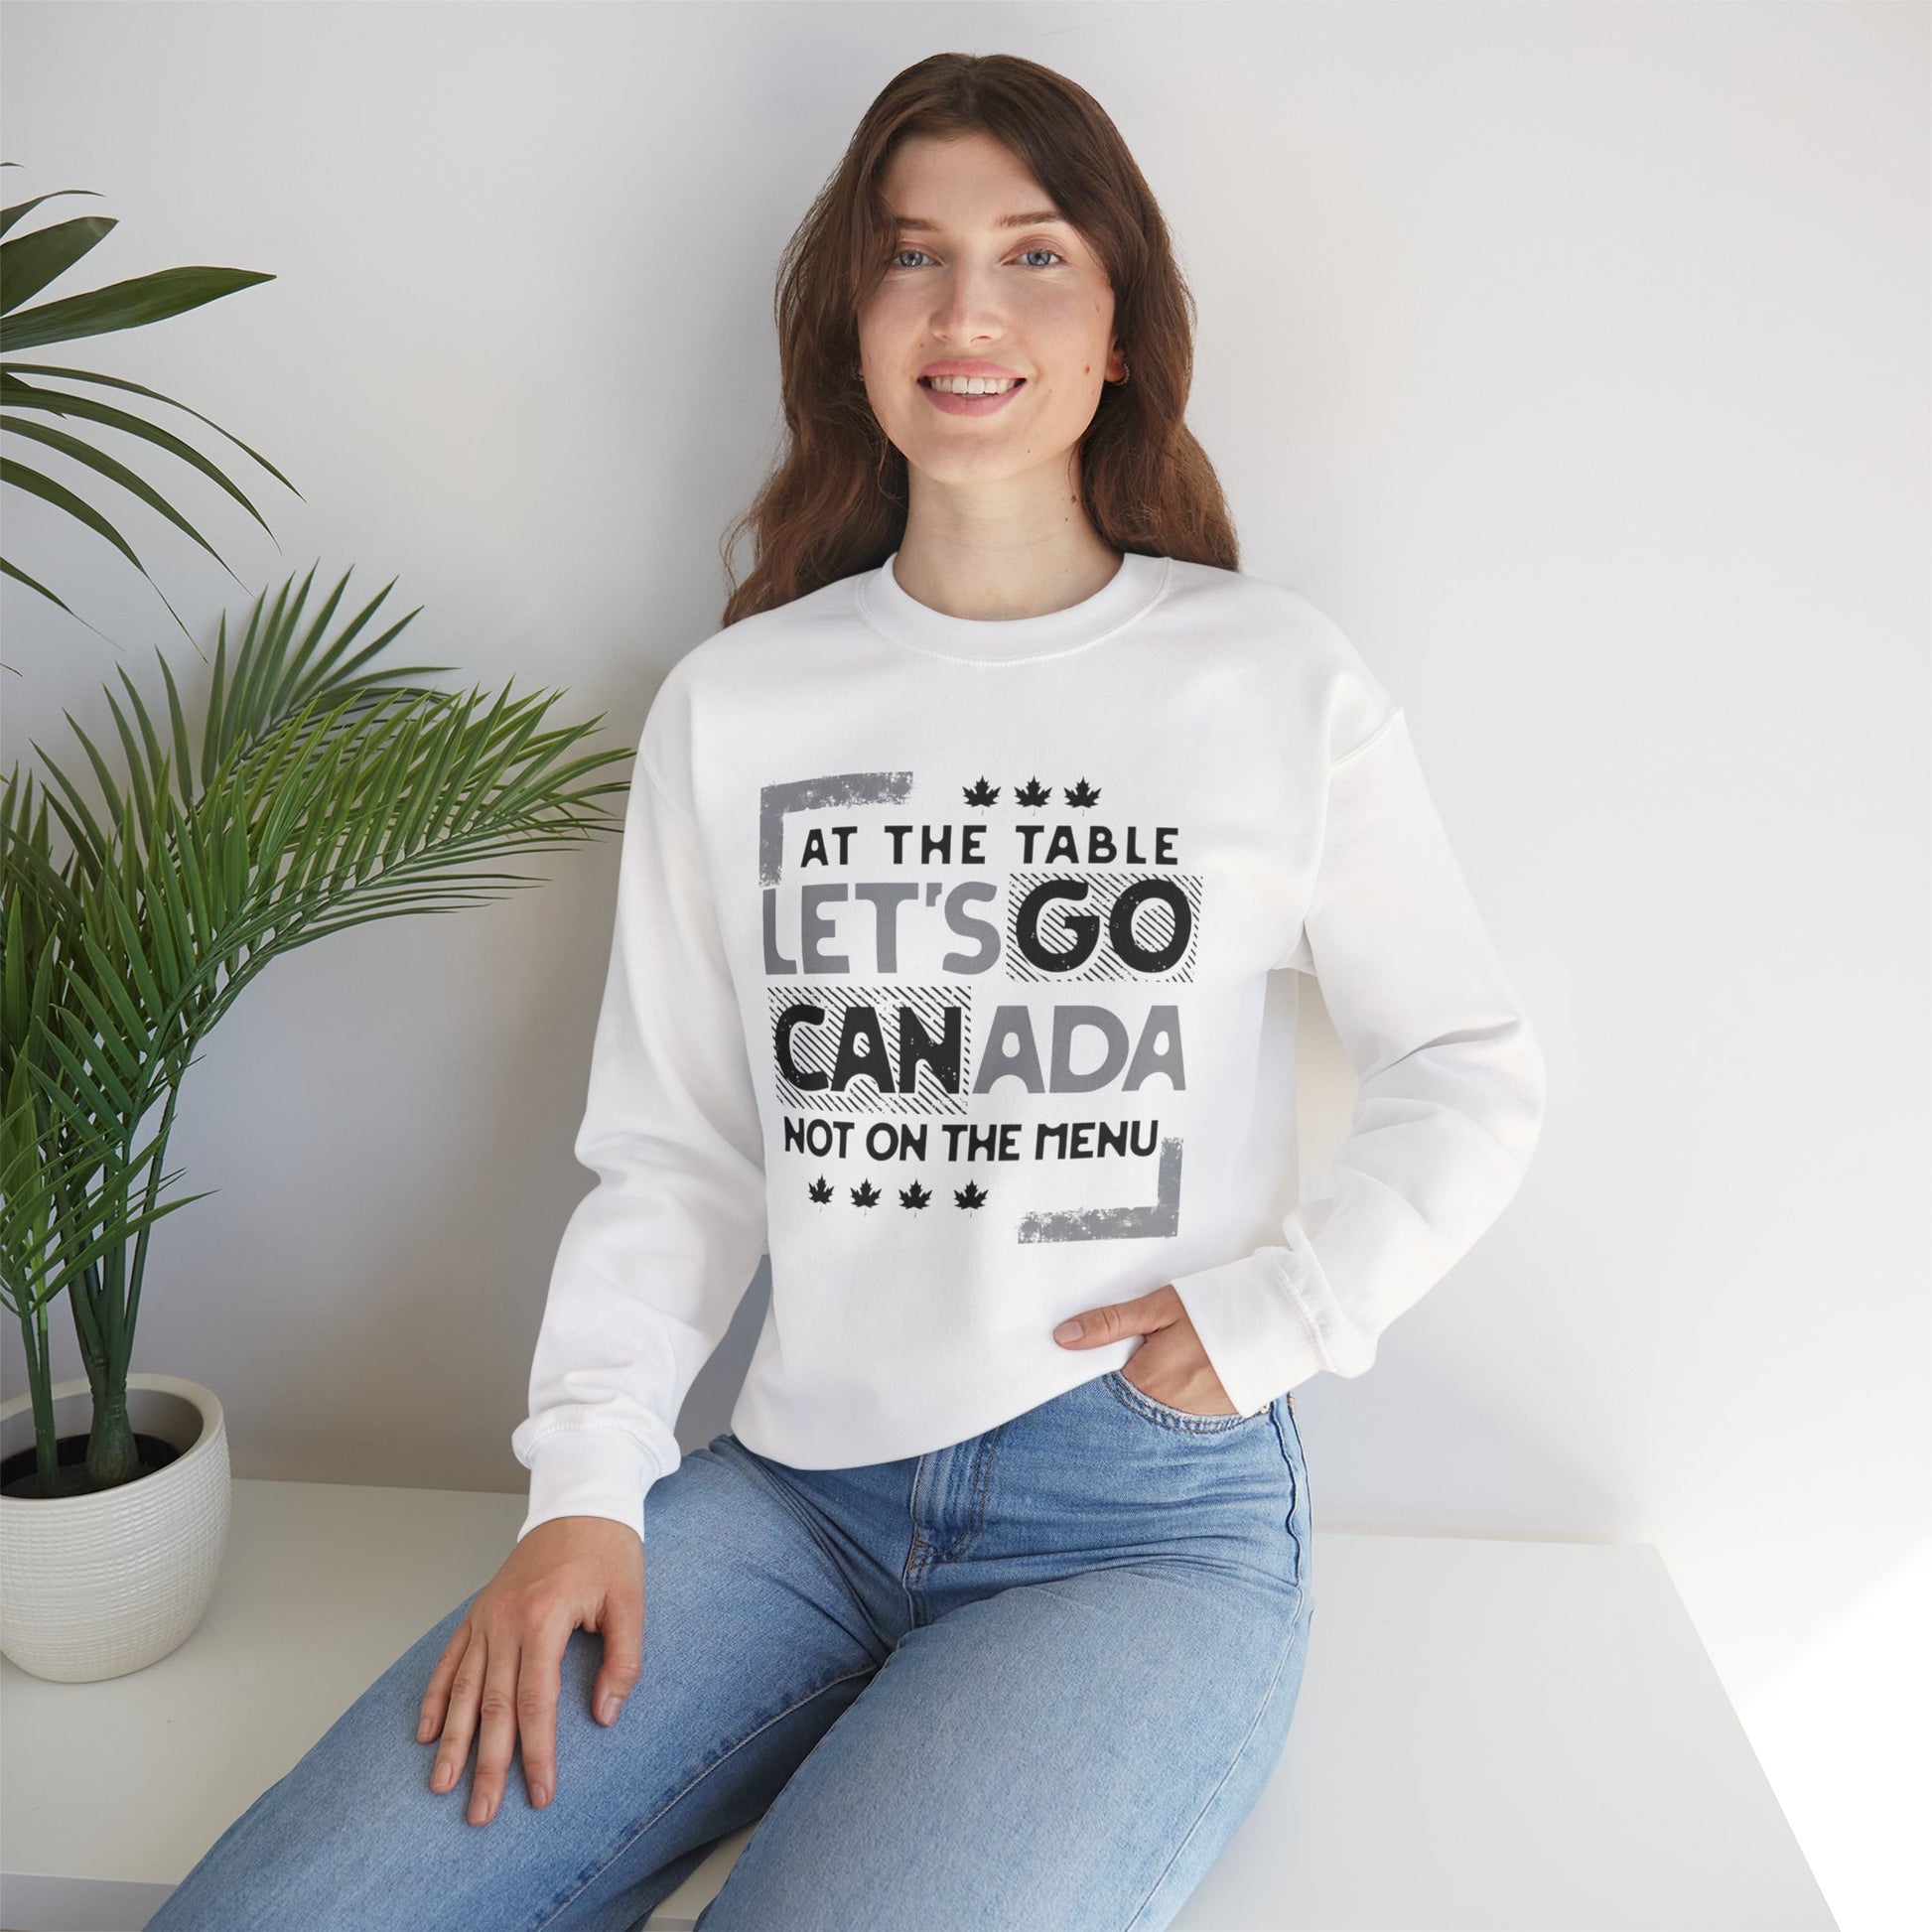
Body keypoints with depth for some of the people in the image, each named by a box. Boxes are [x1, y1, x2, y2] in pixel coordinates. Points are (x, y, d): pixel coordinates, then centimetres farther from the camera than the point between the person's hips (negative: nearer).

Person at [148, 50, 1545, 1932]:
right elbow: (672, 1148, 6)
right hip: (795, 1491, 2)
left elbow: (1474, 1070, 7)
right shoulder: (731, 704, 5)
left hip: (1150, 1519, -1)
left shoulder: (1279, 682, -1)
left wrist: (1278, 1309, -5)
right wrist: (585, 1487, -4)